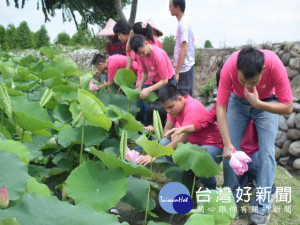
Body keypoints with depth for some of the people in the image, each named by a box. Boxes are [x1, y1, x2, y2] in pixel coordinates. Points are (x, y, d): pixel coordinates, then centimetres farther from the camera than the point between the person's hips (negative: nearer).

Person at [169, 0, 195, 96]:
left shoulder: (183, 24, -16)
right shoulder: (185, 22, 13)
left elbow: (183, 50, -21)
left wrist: (176, 72, -21)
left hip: (184, 68, -10)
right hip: (188, 66, 10)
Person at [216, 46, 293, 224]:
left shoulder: (275, 65, -38)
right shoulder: (229, 67, -36)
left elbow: (288, 107, -29)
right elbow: (221, 107, -29)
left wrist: (257, 103, -41)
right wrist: (227, 144, -32)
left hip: (267, 103, -1)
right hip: (238, 101, 1)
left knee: (266, 152, -11)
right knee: (229, 150, -5)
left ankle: (263, 206, 1)